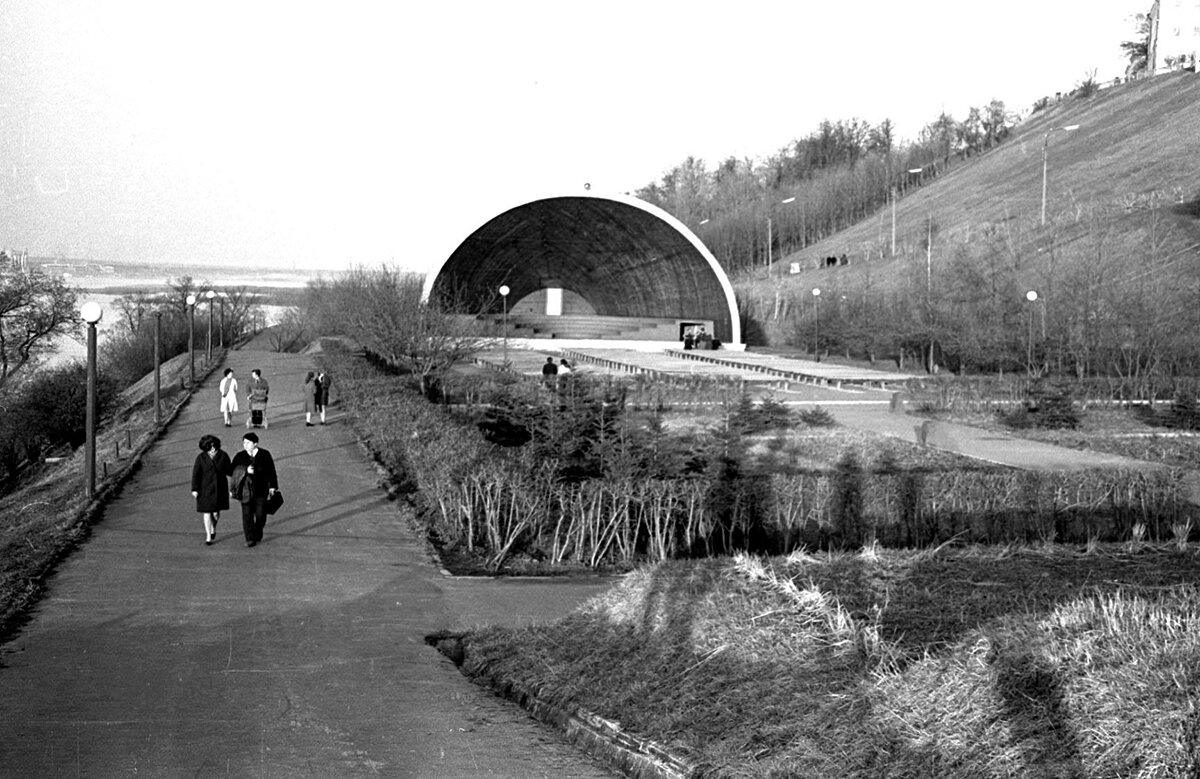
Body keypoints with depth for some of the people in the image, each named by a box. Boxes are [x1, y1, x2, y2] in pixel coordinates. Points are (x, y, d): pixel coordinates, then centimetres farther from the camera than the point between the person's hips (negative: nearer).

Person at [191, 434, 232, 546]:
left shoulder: (223, 456, -4)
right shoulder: (201, 458, -7)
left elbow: (229, 470, 4)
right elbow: (195, 474, -6)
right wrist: (194, 489, -11)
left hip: (219, 489, 1)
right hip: (205, 489, -1)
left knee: (216, 513, 2)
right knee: (206, 512, 0)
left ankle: (213, 528, 36)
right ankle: (208, 537, 9)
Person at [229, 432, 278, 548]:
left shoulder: (265, 455, -1)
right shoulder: (240, 457, 1)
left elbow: (271, 471, 3)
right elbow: (233, 471, -1)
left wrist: (272, 487, 1)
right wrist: (246, 471, -15)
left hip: (261, 490, 0)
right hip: (246, 490, 0)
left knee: (260, 514, 4)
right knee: (247, 515, -4)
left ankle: (257, 534, 30)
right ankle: (250, 539, 2)